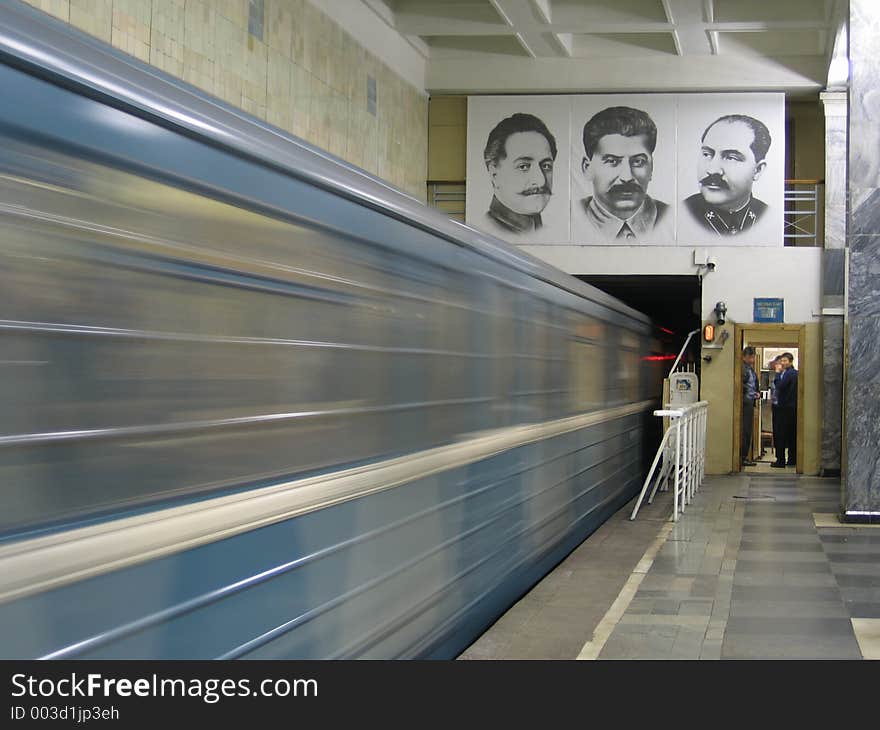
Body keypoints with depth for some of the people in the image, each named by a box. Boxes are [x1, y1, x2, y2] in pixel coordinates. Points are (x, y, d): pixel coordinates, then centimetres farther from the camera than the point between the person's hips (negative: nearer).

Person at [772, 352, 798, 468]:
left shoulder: (788, 373, -14)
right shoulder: (796, 373, 13)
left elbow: (780, 386, -22)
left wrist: (779, 374, -11)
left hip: (785, 408, -9)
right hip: (794, 407, 9)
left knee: (781, 434, -6)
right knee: (792, 434, 11)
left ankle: (780, 461, -7)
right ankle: (792, 460, 15)